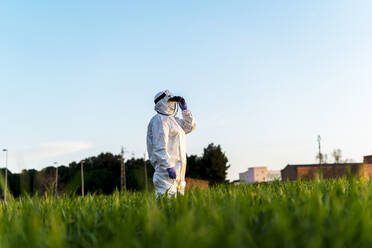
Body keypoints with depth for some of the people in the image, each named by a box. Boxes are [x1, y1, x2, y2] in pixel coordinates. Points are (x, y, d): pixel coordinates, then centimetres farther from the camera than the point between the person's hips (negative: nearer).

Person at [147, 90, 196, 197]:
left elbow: (191, 126, 30)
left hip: (177, 167, 10)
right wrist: (169, 167, -25)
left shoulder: (173, 120, 20)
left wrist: (185, 109, 18)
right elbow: (160, 147, -18)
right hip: (167, 169, -10)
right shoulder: (159, 120, -9)